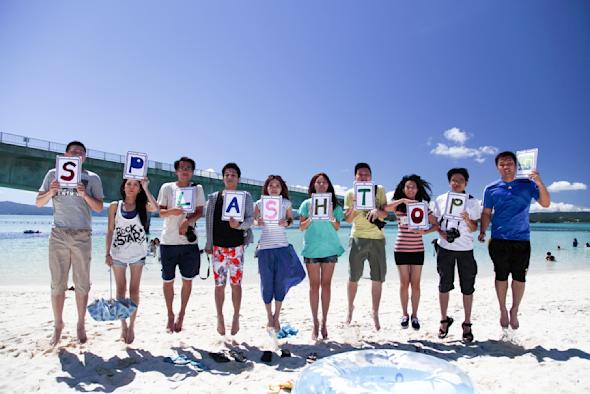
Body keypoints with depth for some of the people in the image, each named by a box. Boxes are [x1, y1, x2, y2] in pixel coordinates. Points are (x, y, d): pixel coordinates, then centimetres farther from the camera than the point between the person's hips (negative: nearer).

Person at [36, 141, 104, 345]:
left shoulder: (92, 178, 6)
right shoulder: (53, 174, 10)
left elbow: (99, 208, 2)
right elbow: (38, 202, 9)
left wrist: (84, 195, -15)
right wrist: (50, 192, -11)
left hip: (82, 236, -1)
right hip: (58, 235, 1)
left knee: (82, 284, 3)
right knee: (57, 283, 5)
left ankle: (81, 325, 14)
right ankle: (58, 325, 17)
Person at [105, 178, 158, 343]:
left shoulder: (142, 206, -2)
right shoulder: (114, 206, 0)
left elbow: (155, 208, -25)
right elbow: (110, 231, 2)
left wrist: (146, 188, -19)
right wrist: (108, 253, -3)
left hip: (138, 253, 0)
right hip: (118, 253, 1)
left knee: (134, 290, 5)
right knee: (121, 290, 8)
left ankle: (131, 325, 18)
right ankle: (123, 325, 21)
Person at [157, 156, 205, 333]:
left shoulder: (197, 188, 7)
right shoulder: (167, 187, 5)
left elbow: (199, 212, 1)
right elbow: (160, 212, 1)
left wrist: (187, 221, -17)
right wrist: (172, 211, -21)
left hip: (189, 241, 1)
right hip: (168, 241, 0)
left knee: (187, 280, 5)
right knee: (168, 281, 6)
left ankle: (181, 314, 23)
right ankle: (170, 315, 24)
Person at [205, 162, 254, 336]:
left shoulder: (245, 196, 3)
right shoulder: (214, 197, 7)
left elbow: (250, 219, -4)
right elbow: (209, 222, 7)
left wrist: (239, 225, -25)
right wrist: (208, 245, 4)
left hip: (237, 246, -1)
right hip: (218, 247, 1)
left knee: (236, 283, 4)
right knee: (219, 284, 5)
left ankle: (236, 318, 18)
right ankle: (220, 318, 20)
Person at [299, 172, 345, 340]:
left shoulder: (334, 204, 9)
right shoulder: (307, 204, 6)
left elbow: (337, 227, 6)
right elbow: (302, 227, 5)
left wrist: (331, 216, -11)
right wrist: (311, 217, -12)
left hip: (330, 248, 1)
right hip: (311, 249, -1)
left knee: (326, 284, 4)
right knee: (314, 285, 1)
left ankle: (324, 323, 11)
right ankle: (315, 323, 9)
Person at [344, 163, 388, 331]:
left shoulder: (379, 190, 4)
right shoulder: (351, 193, 3)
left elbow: (385, 213, -2)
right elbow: (348, 219, 0)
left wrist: (378, 211, -24)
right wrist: (353, 207, -19)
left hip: (377, 238, 1)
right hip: (358, 237, 0)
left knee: (378, 278, 3)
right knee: (353, 277, 5)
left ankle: (375, 312, 18)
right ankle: (350, 307, 28)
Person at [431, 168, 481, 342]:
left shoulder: (473, 202, 1)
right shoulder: (440, 200, 4)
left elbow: (473, 229, 2)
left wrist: (467, 220, -19)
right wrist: (442, 233, -10)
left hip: (465, 249, -1)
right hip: (445, 248, 1)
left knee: (467, 287, 4)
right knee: (444, 285, 8)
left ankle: (467, 324, 18)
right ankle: (444, 320, 23)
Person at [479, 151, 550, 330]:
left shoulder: (528, 185, 3)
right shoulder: (491, 189, 4)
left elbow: (545, 203, -4)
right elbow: (486, 213, 7)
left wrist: (540, 184, -19)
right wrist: (482, 231, -6)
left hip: (522, 240, 0)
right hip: (499, 240, 0)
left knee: (519, 277, 7)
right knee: (501, 276, 7)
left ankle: (514, 311, 24)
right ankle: (503, 310, 23)